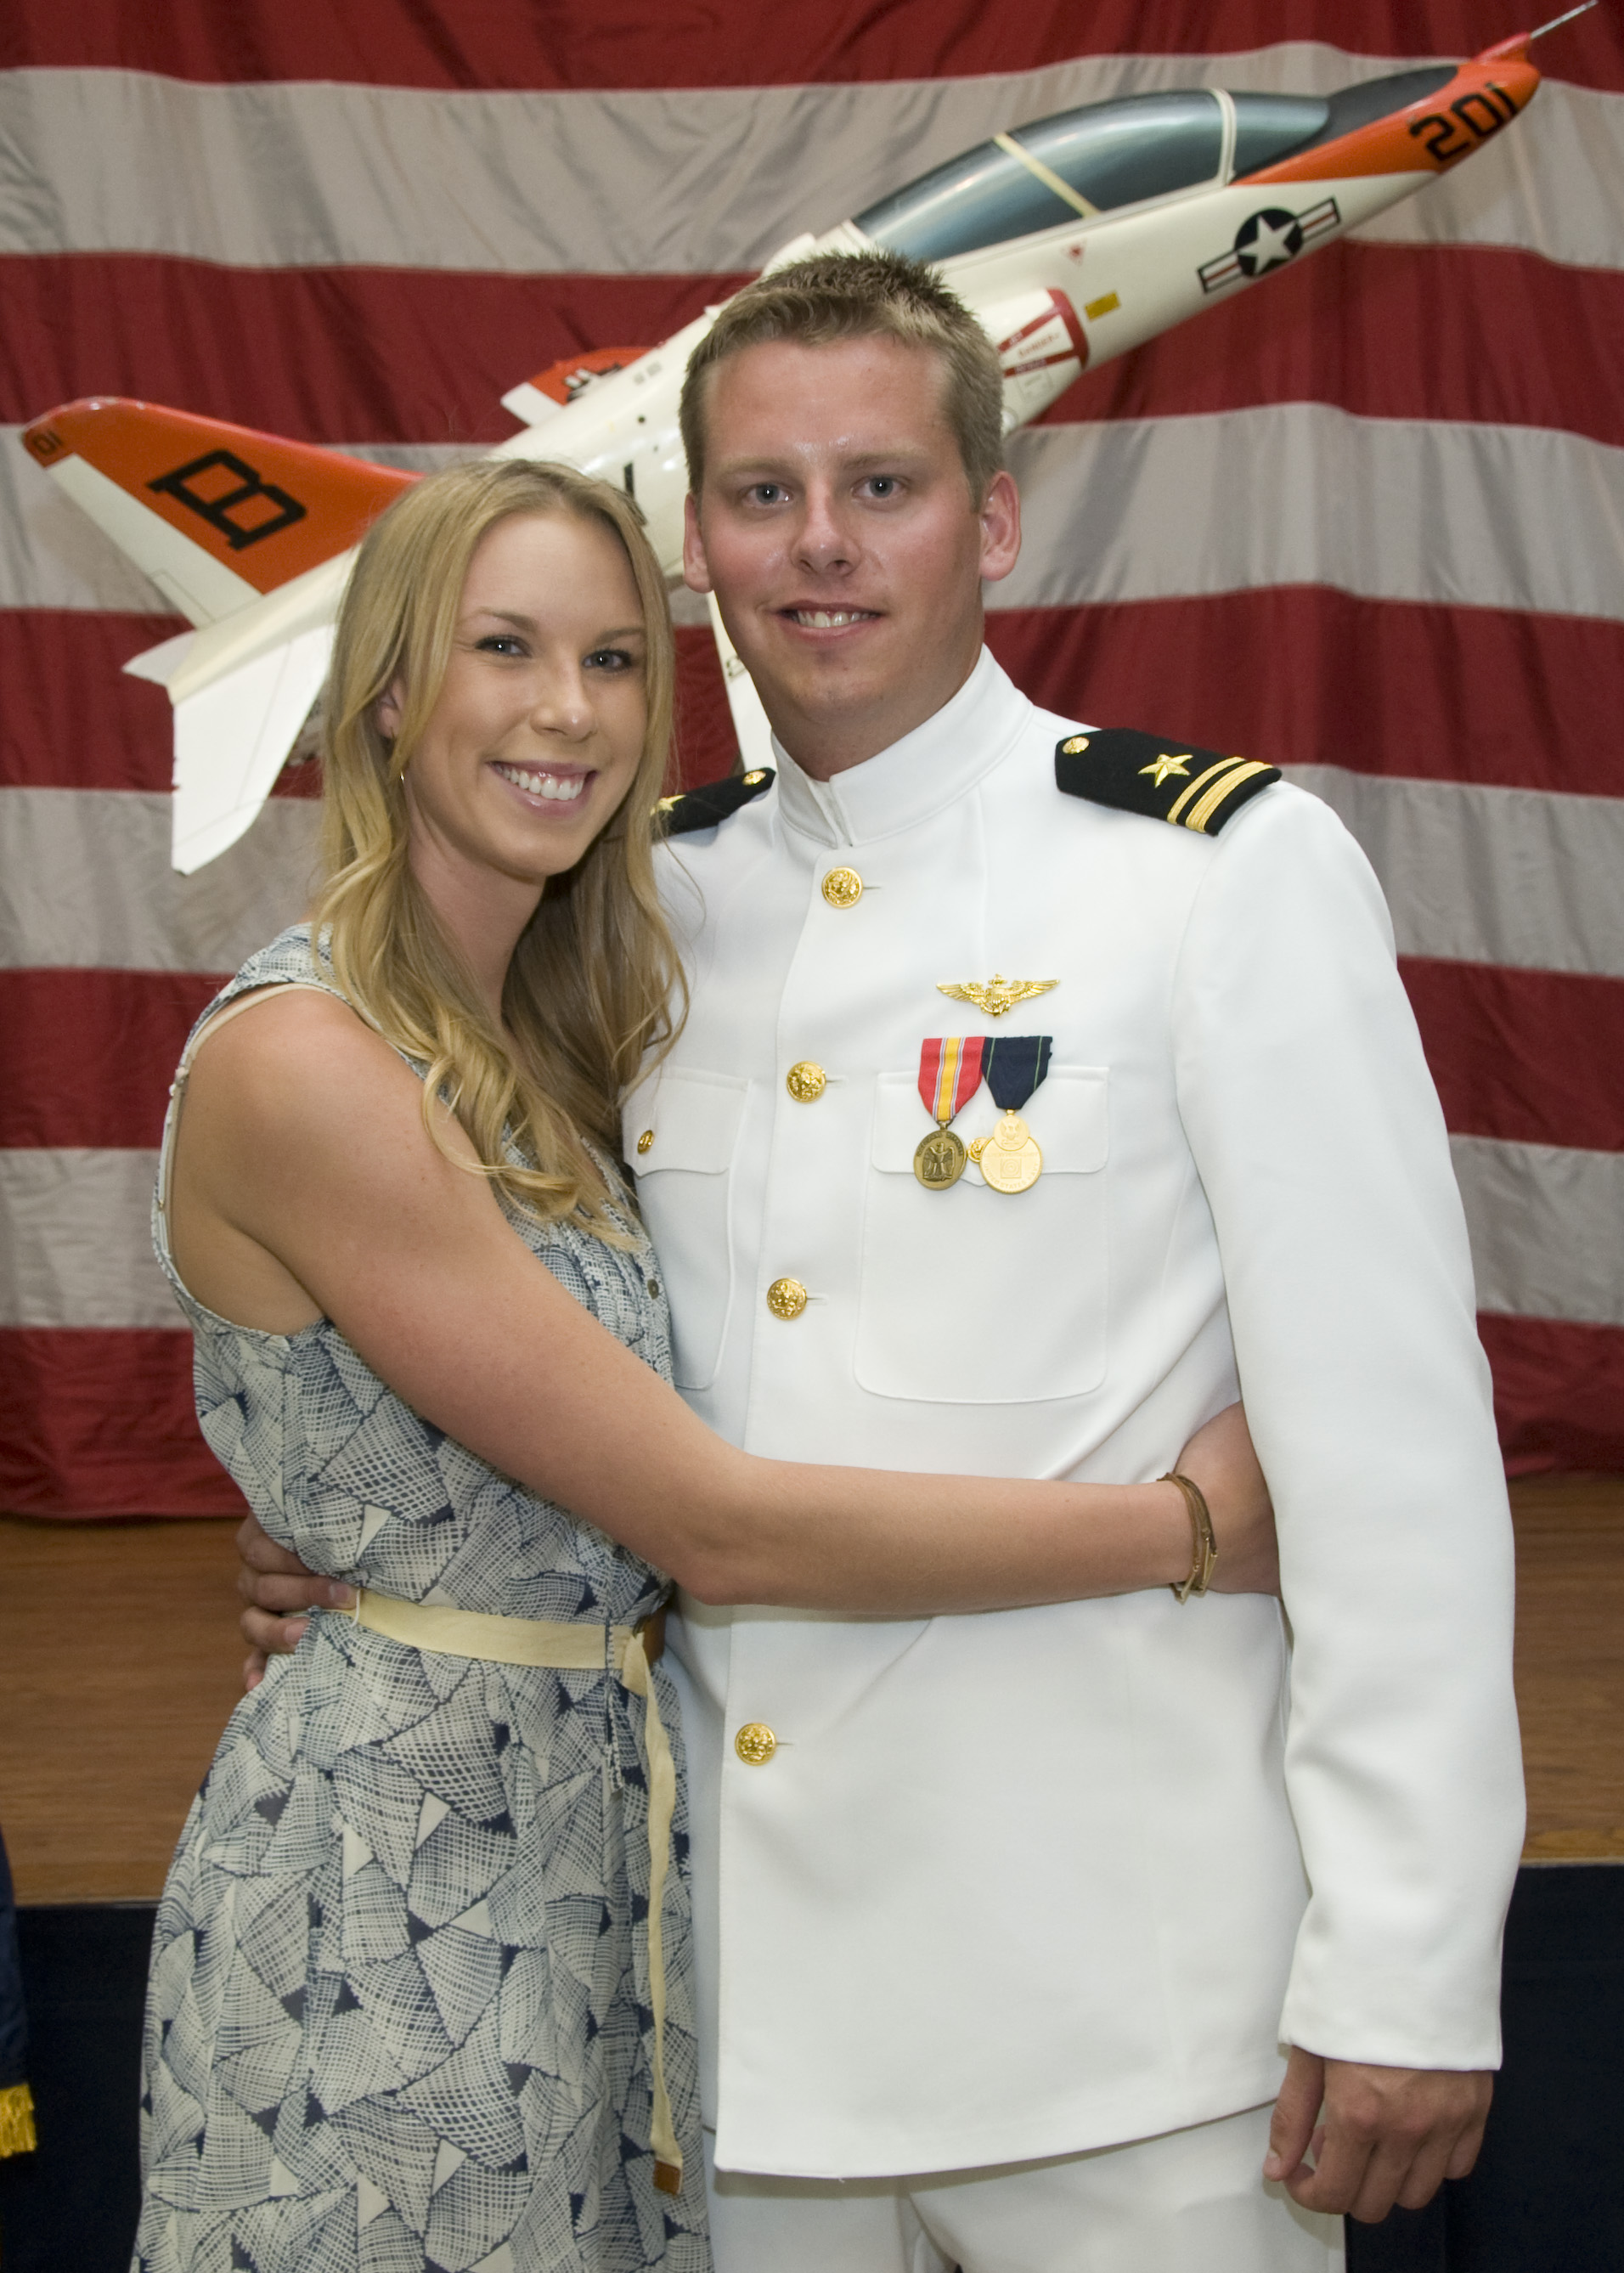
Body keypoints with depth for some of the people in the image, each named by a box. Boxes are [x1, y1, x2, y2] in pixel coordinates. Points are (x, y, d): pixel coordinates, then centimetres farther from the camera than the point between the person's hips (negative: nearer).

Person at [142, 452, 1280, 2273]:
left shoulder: (537, 1035, 7)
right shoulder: (296, 1064, -21)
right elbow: (712, 1524, -21)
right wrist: (1191, 1524, -15)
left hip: (597, 1842, 8)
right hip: (395, 1890, -8)